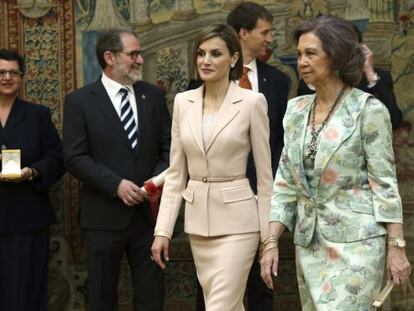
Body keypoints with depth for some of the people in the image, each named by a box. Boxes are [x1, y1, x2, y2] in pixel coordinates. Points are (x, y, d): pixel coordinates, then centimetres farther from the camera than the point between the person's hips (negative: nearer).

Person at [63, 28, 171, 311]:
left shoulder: (153, 96, 8)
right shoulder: (79, 102, -3)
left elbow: (168, 147, 8)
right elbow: (75, 157, -8)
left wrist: (158, 178, -11)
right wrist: (116, 184, -18)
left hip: (149, 211, 3)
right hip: (105, 215, -2)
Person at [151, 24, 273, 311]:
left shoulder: (252, 102, -7)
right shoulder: (183, 102, 5)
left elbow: (264, 174, -5)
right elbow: (176, 173, 8)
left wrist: (269, 235, -5)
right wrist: (163, 230, 3)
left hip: (237, 219, -5)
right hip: (197, 219, 5)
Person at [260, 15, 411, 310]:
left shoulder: (368, 109, -8)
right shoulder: (296, 110, 9)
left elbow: (384, 181, -8)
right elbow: (286, 183, 11)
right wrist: (271, 241, 5)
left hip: (355, 240, -6)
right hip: (309, 240, 6)